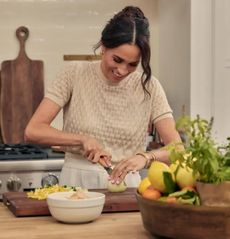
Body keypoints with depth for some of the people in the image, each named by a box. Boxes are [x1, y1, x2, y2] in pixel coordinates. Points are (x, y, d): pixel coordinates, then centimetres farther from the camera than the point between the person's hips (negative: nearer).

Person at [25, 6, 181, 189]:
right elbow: (32, 131, -5)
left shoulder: (149, 87, 0)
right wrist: (83, 139, -16)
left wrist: (146, 157, -23)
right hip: (76, 182, 0)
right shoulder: (74, 74, -2)